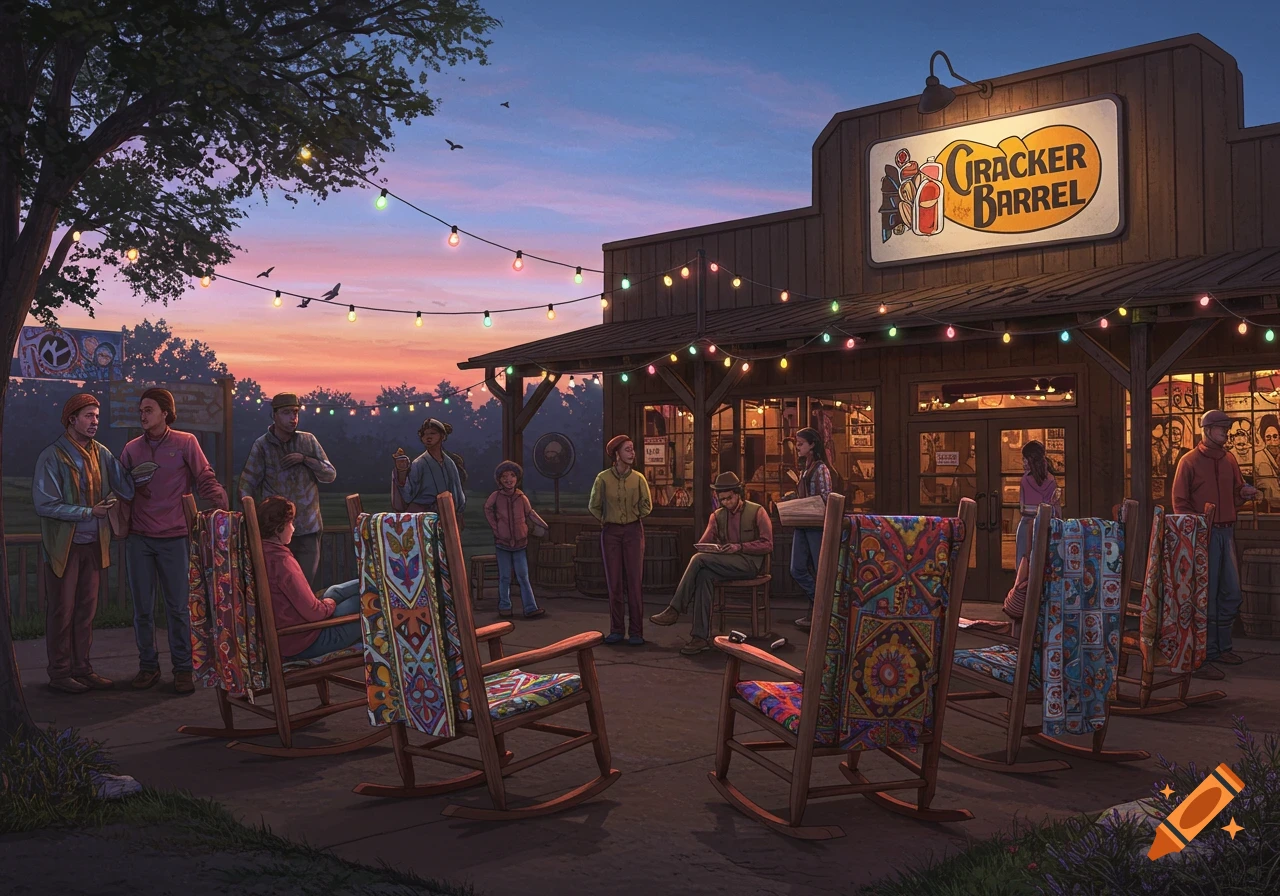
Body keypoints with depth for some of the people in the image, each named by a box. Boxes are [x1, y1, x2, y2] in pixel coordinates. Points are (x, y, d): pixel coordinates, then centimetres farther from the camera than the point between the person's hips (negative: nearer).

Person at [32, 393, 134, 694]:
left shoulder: (100, 453, 4)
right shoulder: (52, 457, -10)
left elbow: (126, 488, -2)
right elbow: (44, 505, -15)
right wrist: (88, 512, -18)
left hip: (93, 545, 5)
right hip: (64, 545, -5)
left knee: (86, 610, 11)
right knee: (61, 611, 2)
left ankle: (81, 668, 20)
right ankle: (60, 672, 11)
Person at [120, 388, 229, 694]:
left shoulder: (185, 442, 0)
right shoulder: (131, 449, 9)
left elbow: (205, 480, -2)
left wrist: (222, 507, -16)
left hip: (174, 537, -3)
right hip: (139, 538, 3)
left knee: (178, 606, 2)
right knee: (142, 607, 7)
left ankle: (182, 668, 9)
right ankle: (148, 666, 18)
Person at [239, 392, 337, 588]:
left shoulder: (308, 441, 7)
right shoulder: (262, 446, 0)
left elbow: (330, 475, 7)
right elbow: (247, 484, 0)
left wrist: (305, 459, -7)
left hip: (308, 527, 2)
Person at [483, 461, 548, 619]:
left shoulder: (522, 498, -3)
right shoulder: (496, 497, -6)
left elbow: (530, 513, 10)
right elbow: (488, 510, 10)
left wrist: (543, 527, 7)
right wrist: (496, 529, 6)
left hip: (520, 544, 1)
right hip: (502, 543, -1)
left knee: (523, 577, 2)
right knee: (504, 577, 6)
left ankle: (530, 608, 0)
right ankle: (504, 606, 17)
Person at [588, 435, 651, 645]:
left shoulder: (638, 478, -2)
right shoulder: (603, 478, -3)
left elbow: (646, 505, 10)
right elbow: (594, 506, 9)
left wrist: (634, 519, 9)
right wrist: (605, 521, 9)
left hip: (633, 531, 0)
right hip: (611, 532, 0)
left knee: (634, 582, -2)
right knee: (614, 582, 3)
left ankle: (637, 631, 1)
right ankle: (616, 630, 11)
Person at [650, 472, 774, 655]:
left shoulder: (757, 512, 2)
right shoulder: (717, 516, 15)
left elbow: (767, 545, -4)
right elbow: (703, 543, 14)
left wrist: (739, 547, -16)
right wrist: (702, 549, -11)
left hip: (750, 563, -5)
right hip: (725, 564, 5)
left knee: (700, 559, -26)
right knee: (703, 575, -31)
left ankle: (675, 610, -23)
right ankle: (701, 637, -32)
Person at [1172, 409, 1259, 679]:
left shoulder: (1229, 458, 12)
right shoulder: (1189, 461, -5)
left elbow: (1236, 492, 21)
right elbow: (1180, 502, -6)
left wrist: (1245, 493, -2)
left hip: (1226, 532, 7)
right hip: (1203, 535, -6)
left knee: (1231, 594, 12)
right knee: (1206, 598, -6)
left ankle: (1222, 647, 28)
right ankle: (1202, 659, -2)